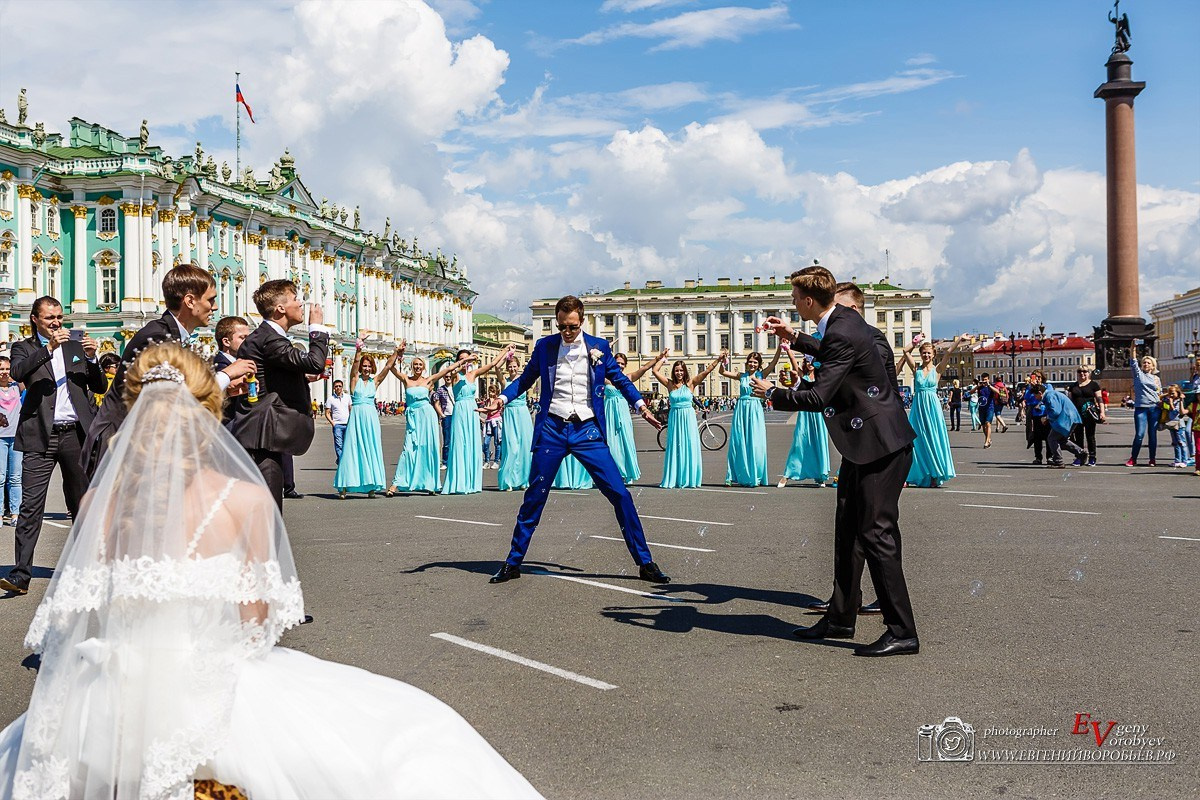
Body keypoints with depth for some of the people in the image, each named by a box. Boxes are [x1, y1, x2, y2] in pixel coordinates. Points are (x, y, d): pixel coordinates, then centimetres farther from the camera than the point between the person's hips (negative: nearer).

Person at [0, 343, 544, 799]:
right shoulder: (247, 499, -11)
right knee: (416, 738, 9)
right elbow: (255, 626, -6)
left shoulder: (98, 503, -2)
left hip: (112, 716, 4)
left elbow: (78, 622, 7)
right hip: (213, 700, -4)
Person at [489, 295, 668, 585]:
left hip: (587, 430, 0)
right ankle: (513, 563, 18)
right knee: (534, 497, 4)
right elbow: (526, 378, 15)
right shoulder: (544, 346, 5)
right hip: (552, 429, 0)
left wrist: (640, 405, -1)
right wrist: (502, 397, -2)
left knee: (620, 494, -5)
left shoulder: (598, 347, 4)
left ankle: (645, 563, 3)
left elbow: (620, 379, 13)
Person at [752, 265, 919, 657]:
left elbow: (818, 397, -25)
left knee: (877, 535, -9)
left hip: (880, 444, -11)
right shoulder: (843, 319, 9)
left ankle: (902, 633, -2)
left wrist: (772, 393, -10)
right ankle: (841, 618, 26)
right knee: (848, 532, 16)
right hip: (864, 444, 11)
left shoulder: (842, 334, -22)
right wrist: (796, 336, 23)